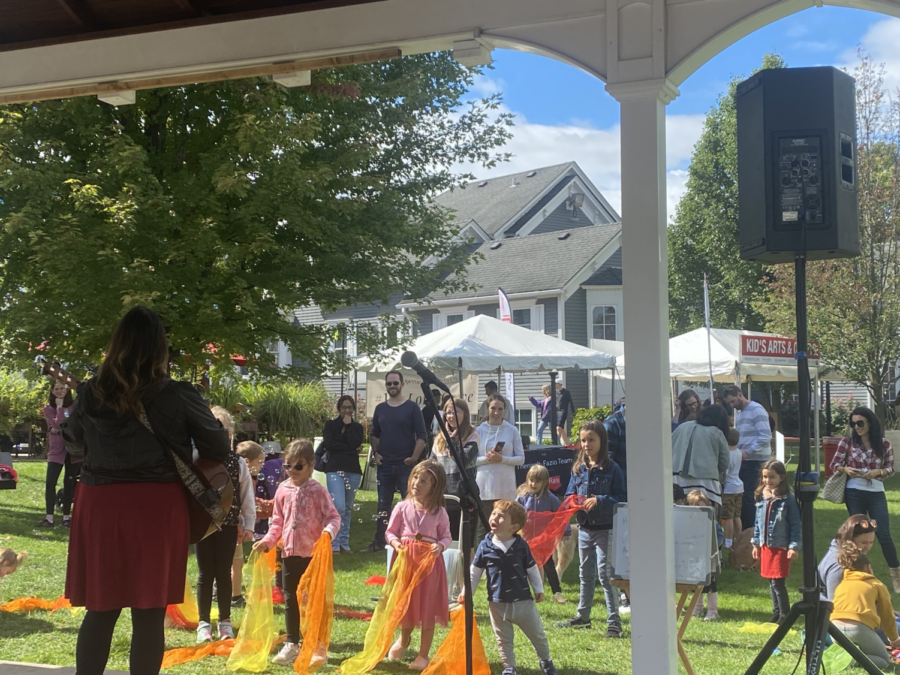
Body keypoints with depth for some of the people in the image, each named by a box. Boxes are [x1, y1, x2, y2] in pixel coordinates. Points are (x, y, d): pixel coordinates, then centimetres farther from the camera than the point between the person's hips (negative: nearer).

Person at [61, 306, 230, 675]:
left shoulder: (90, 394, -1)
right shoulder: (177, 396, -10)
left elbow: (72, 443, 16)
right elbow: (219, 449, 0)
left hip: (101, 504, 2)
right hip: (157, 507, -2)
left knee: (100, 609, 12)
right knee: (149, 613, 6)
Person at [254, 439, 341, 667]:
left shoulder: (317, 491, -7)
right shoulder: (283, 490, 6)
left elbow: (333, 517, -8)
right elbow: (278, 521, 13)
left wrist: (328, 532, -28)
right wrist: (267, 540, 1)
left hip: (313, 554, -5)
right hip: (289, 553, 5)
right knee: (290, 599, 12)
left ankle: (319, 647, 10)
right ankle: (291, 645, 24)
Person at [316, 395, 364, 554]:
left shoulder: (357, 427, 13)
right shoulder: (330, 425, 8)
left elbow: (355, 443, -6)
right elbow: (328, 444, -8)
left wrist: (348, 425, -2)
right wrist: (351, 449, -7)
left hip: (353, 471, 3)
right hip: (335, 469, -3)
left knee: (348, 509, 6)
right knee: (338, 507, -15)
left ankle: (344, 544, 12)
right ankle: (334, 544, -9)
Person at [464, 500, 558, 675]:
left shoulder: (522, 546, -9)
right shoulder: (485, 546, -7)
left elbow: (532, 569, 3)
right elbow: (475, 572, 2)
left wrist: (539, 589, 6)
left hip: (523, 601, 0)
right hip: (498, 604, 0)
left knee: (537, 635, 14)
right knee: (503, 640, 12)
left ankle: (546, 661, 36)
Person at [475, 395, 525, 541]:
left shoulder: (512, 431, 4)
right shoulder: (479, 430, 5)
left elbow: (521, 458, 3)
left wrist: (502, 459, -12)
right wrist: (485, 459, -13)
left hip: (505, 486, 0)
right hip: (484, 486, 0)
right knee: (485, 527, 2)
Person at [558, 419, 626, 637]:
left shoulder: (611, 468, -9)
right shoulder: (578, 468, 8)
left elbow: (621, 497, -11)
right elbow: (569, 494, 14)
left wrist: (599, 500, -21)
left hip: (605, 528, -6)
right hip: (584, 527, 6)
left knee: (605, 574, -6)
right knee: (585, 574, 17)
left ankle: (614, 621, 0)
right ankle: (582, 616, 30)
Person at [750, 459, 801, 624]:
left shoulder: (787, 499, -11)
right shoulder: (761, 498, 7)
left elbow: (795, 524, -11)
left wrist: (794, 546, -15)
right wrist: (756, 543, 14)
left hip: (781, 547, -6)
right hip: (765, 546, 6)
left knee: (778, 582, -7)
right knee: (771, 583, 13)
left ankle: (785, 615, 4)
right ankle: (776, 613, 23)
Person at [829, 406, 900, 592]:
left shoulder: (883, 444, 2)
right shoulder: (847, 442, 0)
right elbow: (834, 465, 4)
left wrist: (878, 472, -13)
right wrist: (845, 469, -17)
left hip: (876, 493, 0)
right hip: (854, 493, 0)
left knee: (884, 534, -4)